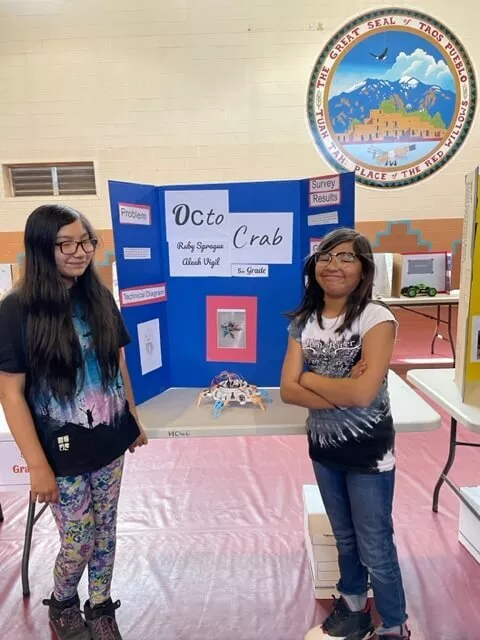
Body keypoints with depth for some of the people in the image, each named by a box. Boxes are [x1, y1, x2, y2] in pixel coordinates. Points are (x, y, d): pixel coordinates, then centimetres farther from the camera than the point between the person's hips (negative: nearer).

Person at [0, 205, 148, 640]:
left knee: (104, 529, 18)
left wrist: (133, 419, 12)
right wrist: (38, 465, -13)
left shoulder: (100, 298, -2)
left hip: (109, 441, 4)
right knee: (78, 539, 12)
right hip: (63, 449, -4)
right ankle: (62, 603, 45)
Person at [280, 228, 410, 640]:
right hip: (324, 448, 5)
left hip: (368, 451, -5)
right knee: (344, 539, 24)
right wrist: (341, 393, -22)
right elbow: (288, 391, -9)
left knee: (375, 548, 11)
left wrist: (308, 377, -14)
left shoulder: (376, 318, -16)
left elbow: (363, 393, -27)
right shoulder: (304, 322, -2)